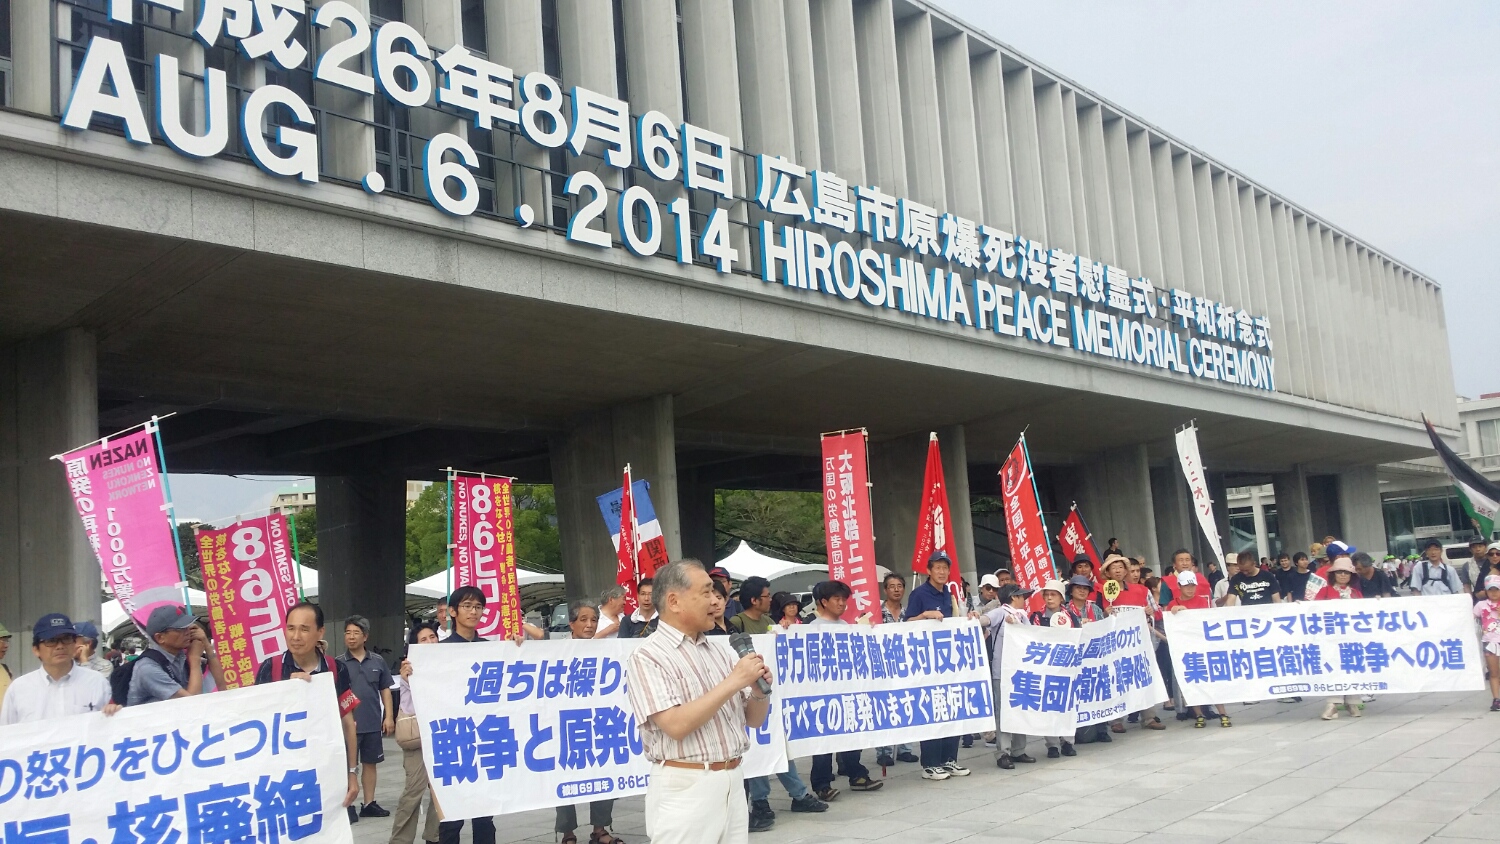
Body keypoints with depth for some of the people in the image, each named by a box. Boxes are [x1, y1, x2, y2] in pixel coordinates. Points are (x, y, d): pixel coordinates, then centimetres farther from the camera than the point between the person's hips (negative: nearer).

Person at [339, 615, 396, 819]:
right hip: (349, 723, -3)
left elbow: (385, 690, 8)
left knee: (370, 763, 11)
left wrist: (389, 716, 2)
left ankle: (369, 804, 21)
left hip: (373, 723, 3)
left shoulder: (377, 661, 3)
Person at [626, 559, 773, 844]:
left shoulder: (720, 651, 9)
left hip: (734, 782, 6)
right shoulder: (649, 656, -10)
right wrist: (734, 682, -17)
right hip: (686, 788, -6)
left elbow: (754, 719, 14)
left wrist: (760, 690, -7)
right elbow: (676, 725, -21)